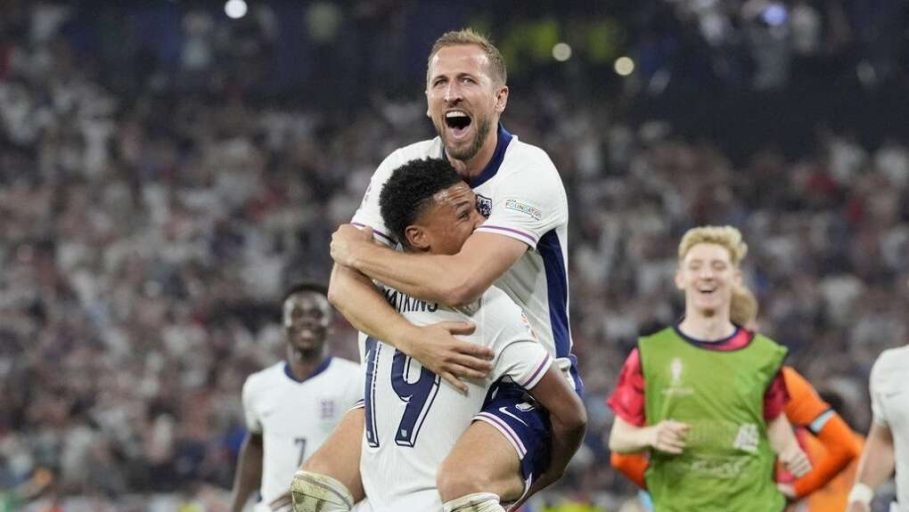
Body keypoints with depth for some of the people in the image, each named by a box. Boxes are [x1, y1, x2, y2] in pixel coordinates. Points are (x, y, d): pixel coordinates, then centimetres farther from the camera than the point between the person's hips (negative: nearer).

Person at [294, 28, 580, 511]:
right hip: (424, 378, 6)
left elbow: (458, 282, -29)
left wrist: (354, 250, -13)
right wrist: (412, 339, -28)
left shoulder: (529, 172, -17)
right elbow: (343, 285, -8)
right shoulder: (404, 167, 0)